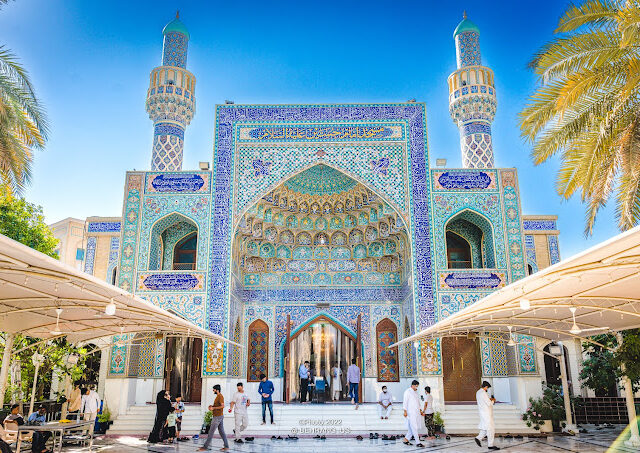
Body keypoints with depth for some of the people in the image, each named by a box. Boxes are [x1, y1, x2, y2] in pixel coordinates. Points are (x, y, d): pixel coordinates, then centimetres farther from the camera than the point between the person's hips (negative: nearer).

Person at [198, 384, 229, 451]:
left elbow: (222, 406, -26)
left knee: (211, 432, -5)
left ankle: (205, 447, 0)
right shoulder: (218, 396, 16)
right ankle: (226, 446, 11)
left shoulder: (220, 396, -16)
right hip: (220, 416, 10)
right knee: (221, 432, 10)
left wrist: (213, 408, -22)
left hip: (217, 417, -10)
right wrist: (212, 406, 8)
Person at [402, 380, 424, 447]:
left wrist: (420, 410, 19)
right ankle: (418, 442, -9)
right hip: (410, 412, -8)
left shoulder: (415, 392, 17)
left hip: (416, 412, 8)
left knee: (412, 427, 9)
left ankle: (406, 439, 19)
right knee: (414, 427, -9)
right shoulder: (407, 391, -8)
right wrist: (405, 411, -17)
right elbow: (405, 401, -11)